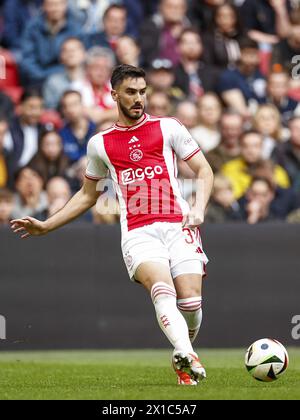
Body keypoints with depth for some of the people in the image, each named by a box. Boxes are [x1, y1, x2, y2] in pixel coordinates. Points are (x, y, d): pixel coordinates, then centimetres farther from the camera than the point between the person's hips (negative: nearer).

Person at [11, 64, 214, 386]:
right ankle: (188, 356, -50)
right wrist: (45, 226, 23)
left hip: (178, 225, 0)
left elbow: (204, 170, 12)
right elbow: (88, 195, 29)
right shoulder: (100, 144, 17)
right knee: (163, 290, -29)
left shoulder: (168, 127, 12)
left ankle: (182, 361, 16)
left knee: (191, 301, -13)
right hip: (137, 234, 0)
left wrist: (199, 208, -7)